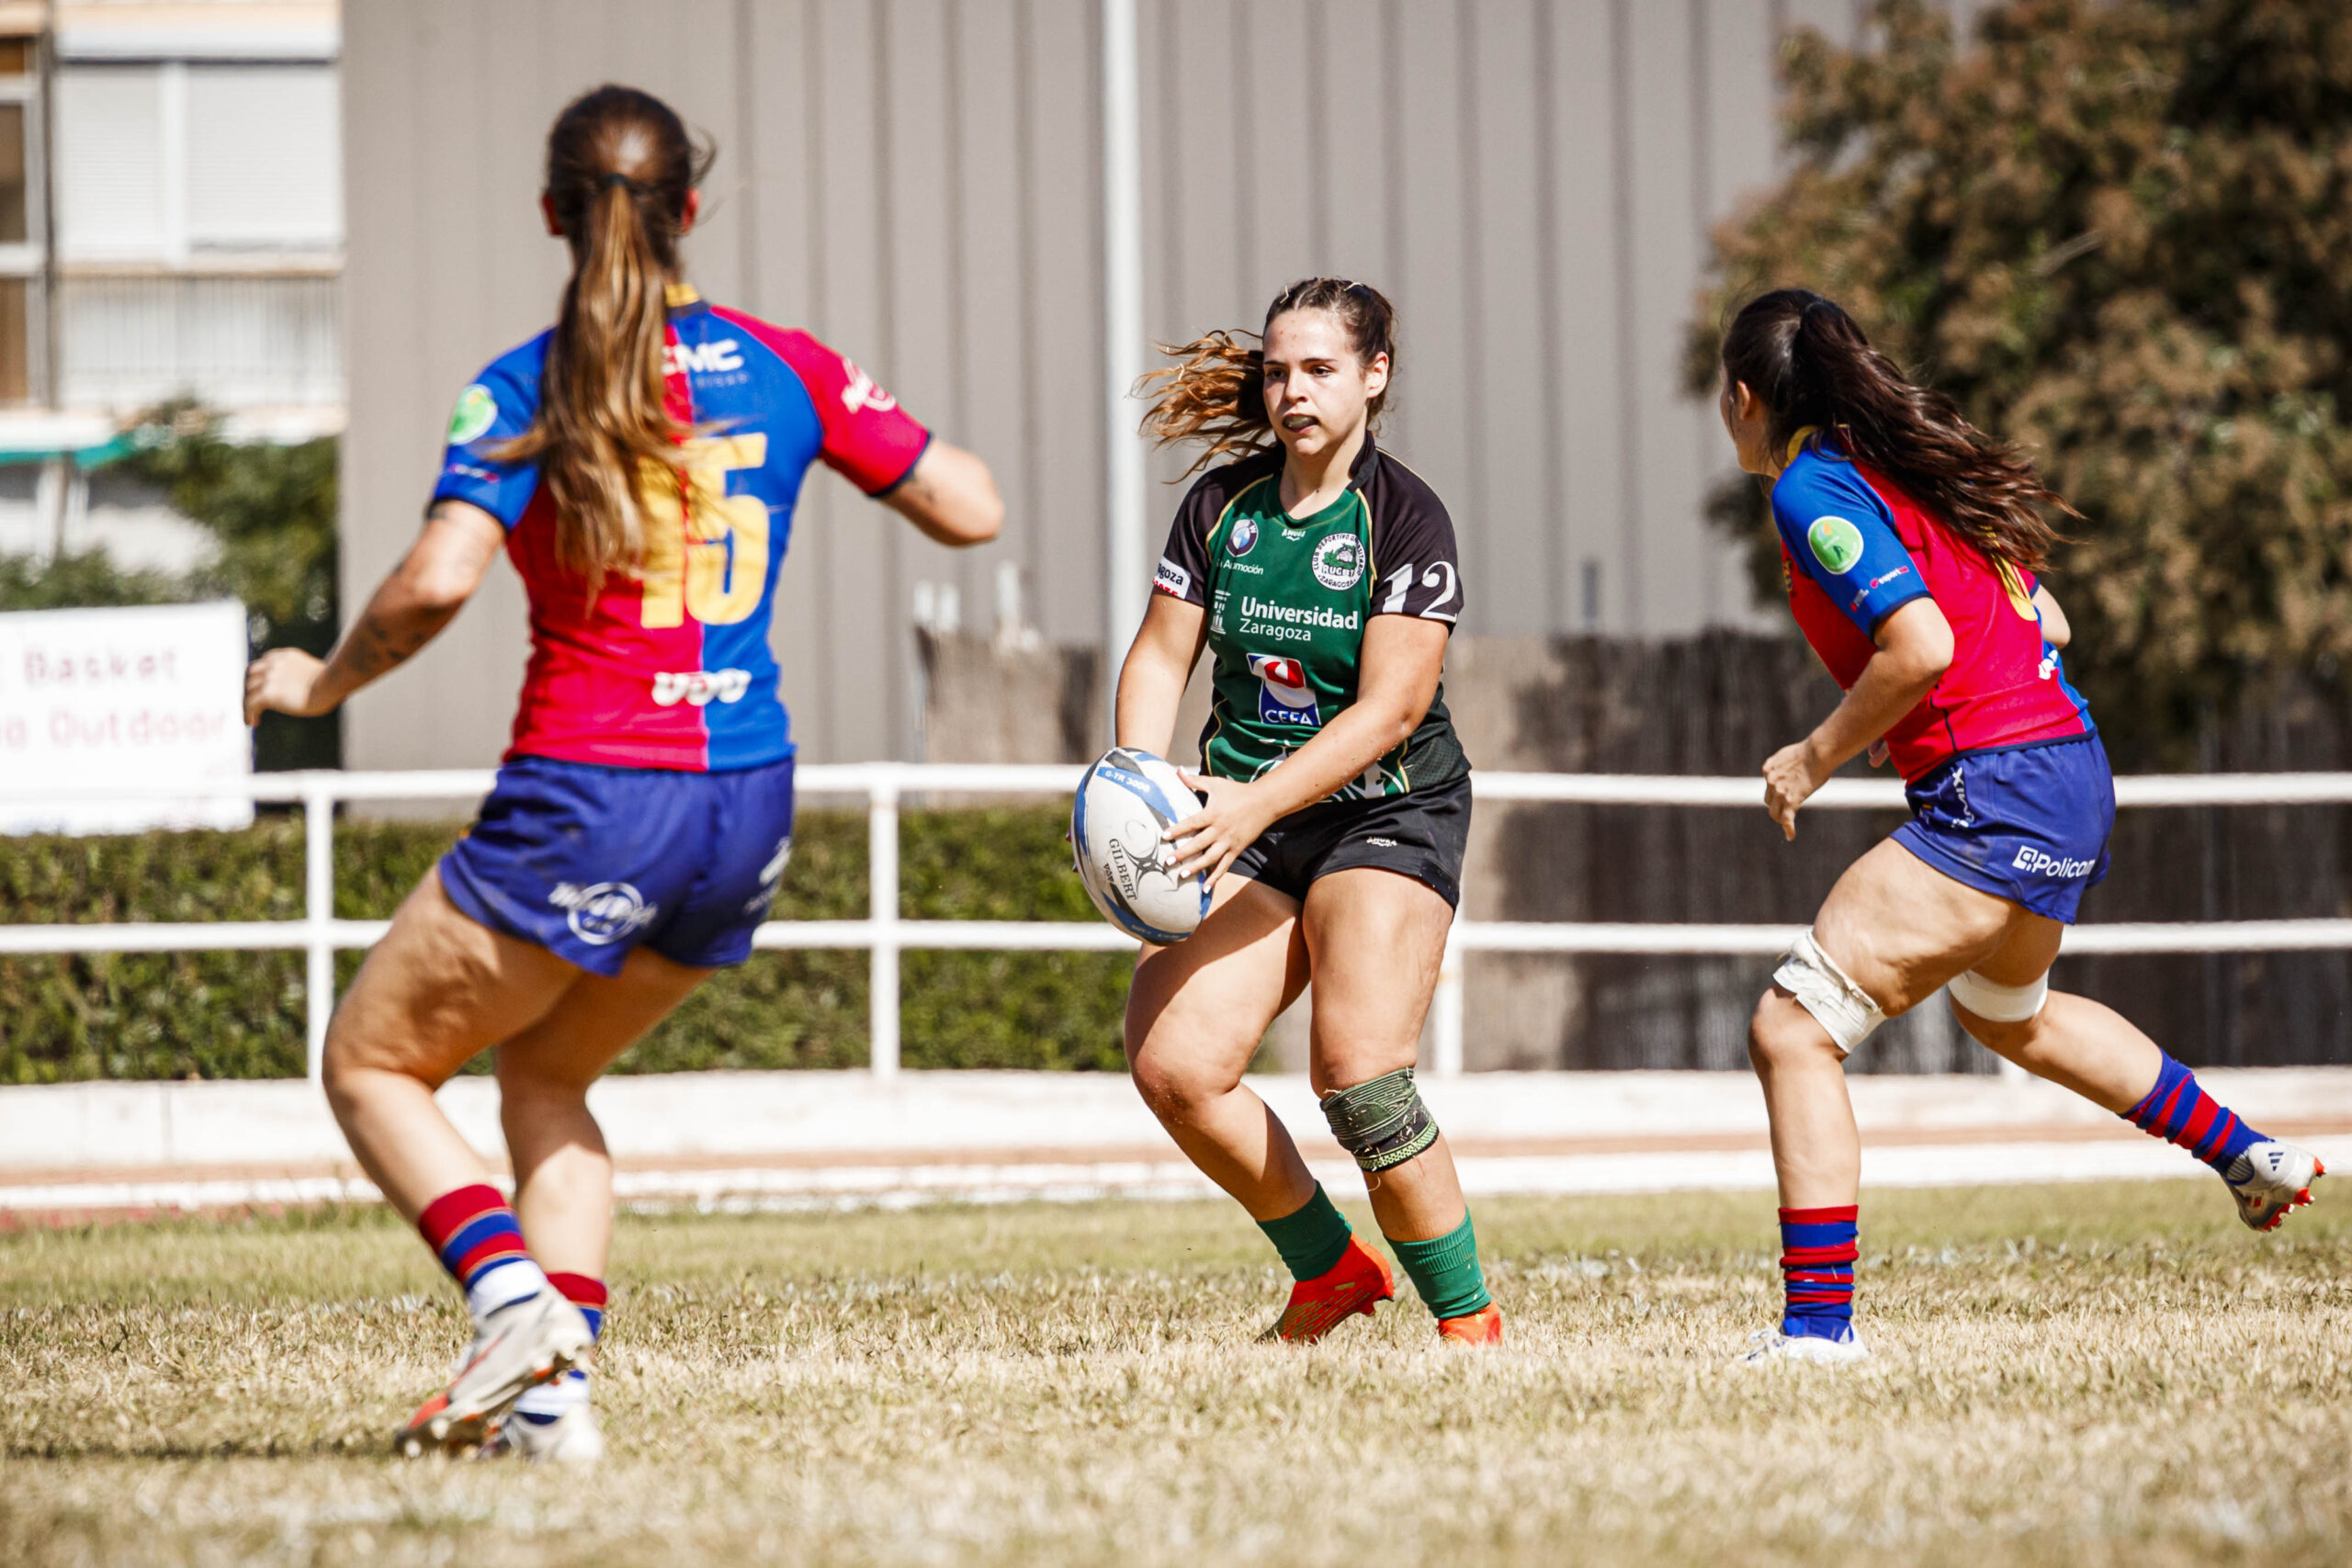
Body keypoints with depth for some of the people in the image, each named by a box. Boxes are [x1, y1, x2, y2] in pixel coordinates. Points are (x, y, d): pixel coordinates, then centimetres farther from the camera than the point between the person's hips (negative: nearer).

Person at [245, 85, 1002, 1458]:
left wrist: (325, 680, -4)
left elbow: (438, 581, -21)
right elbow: (973, 510, 6)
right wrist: (867, 421, 24)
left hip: (588, 800, -5)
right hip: (751, 805, 5)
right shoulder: (786, 368, 3)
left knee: (372, 1062, 12)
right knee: (545, 1072, 24)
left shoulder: (523, 393, -7)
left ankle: (512, 1292, -13)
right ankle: (557, 1385, 7)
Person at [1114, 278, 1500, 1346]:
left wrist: (1258, 803, -29)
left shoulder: (1406, 518, -11)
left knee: (1359, 1076, -23)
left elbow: (1390, 707, -18)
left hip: (1387, 814, -5)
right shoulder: (1222, 503, 4)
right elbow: (1161, 655, 6)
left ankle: (1469, 1320, -8)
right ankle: (1331, 1274, 10)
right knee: (1173, 1066, -11)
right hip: (1247, 818, 5)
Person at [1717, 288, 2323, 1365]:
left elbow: (1922, 643, -24)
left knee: (1791, 1030, -10)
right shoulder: (1912, 467, 16)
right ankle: (2250, 1157, 43)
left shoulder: (1812, 490, -12)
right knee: (2007, 1011, 36)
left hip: (1993, 798, -10)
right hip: (2072, 771, 10)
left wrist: (1820, 757, -12)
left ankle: (1817, 1325, -13)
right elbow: (2046, 623, 18)